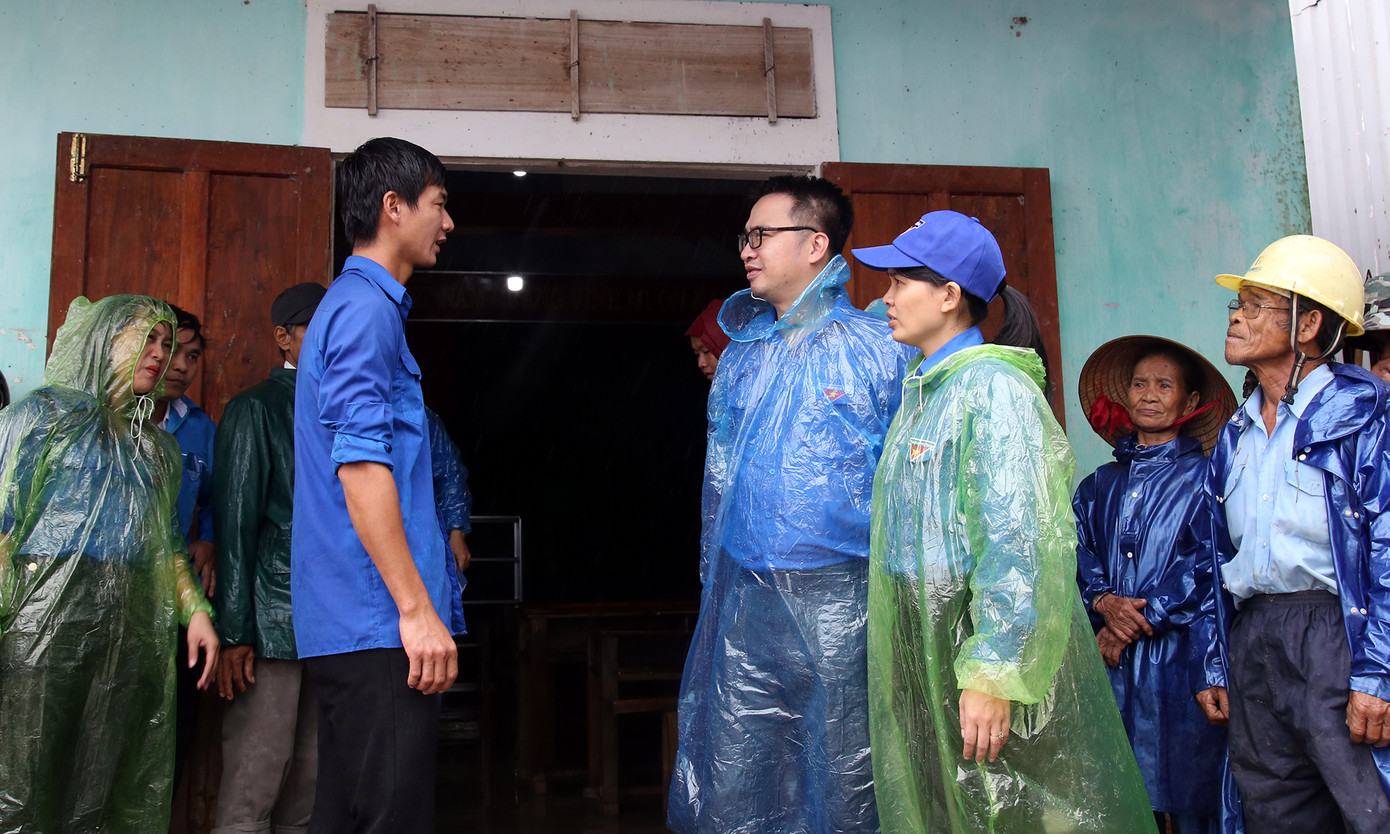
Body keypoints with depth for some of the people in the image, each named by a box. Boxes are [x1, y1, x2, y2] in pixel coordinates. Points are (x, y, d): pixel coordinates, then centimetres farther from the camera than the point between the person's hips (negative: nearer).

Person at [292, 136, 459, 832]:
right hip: (377, 622, -10)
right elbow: (361, 466, -20)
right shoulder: (367, 309, -11)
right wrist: (416, 609, -20)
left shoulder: (356, 303, 21)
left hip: (350, 623, 10)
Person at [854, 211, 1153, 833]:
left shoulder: (993, 386, -14)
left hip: (984, 636, -8)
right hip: (917, 640, 8)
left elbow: (1018, 544, -22)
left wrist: (993, 676, -25)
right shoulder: (920, 390, 13)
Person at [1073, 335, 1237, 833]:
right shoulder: (1100, 485, 14)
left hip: (1178, 656, -4)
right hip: (1110, 662, 4)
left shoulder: (1204, 478, 0)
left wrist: (1142, 619, -12)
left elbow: (1208, 564, -8)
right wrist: (1103, 601, -11)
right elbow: (1077, 552, 8)